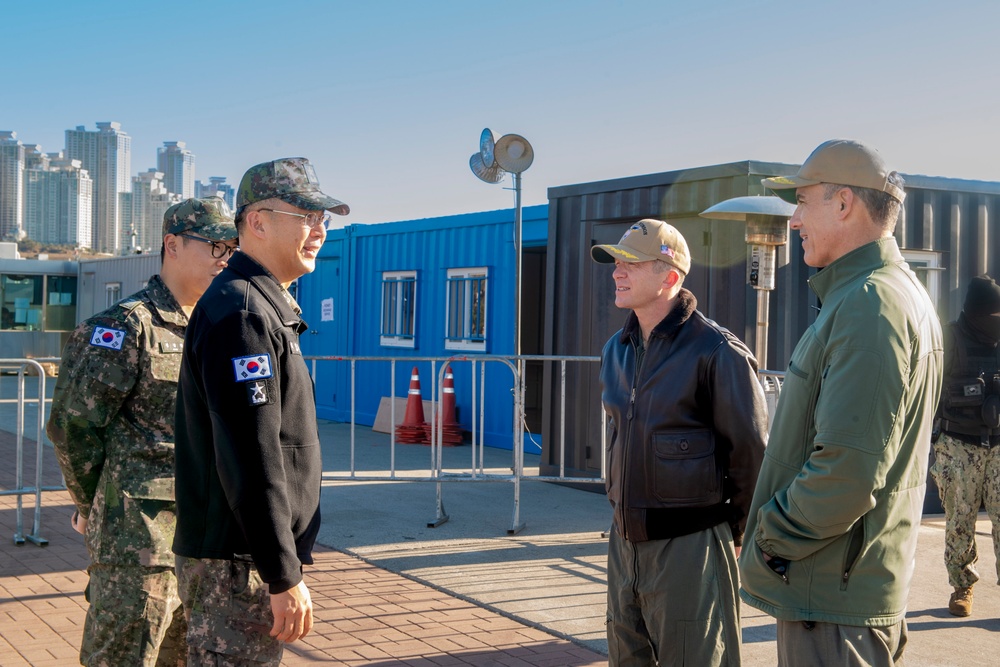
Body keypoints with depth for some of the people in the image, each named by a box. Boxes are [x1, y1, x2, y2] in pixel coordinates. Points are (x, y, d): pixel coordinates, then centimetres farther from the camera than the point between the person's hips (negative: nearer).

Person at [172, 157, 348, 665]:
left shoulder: (265, 309, 16)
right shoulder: (240, 313, -17)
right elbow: (251, 460, -23)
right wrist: (284, 577, -22)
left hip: (244, 556, 10)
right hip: (238, 565, -10)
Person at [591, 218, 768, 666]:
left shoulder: (717, 353, -14)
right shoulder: (617, 350, 9)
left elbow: (752, 455, -11)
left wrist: (734, 533, -3)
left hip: (688, 545, -7)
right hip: (625, 541, 7)